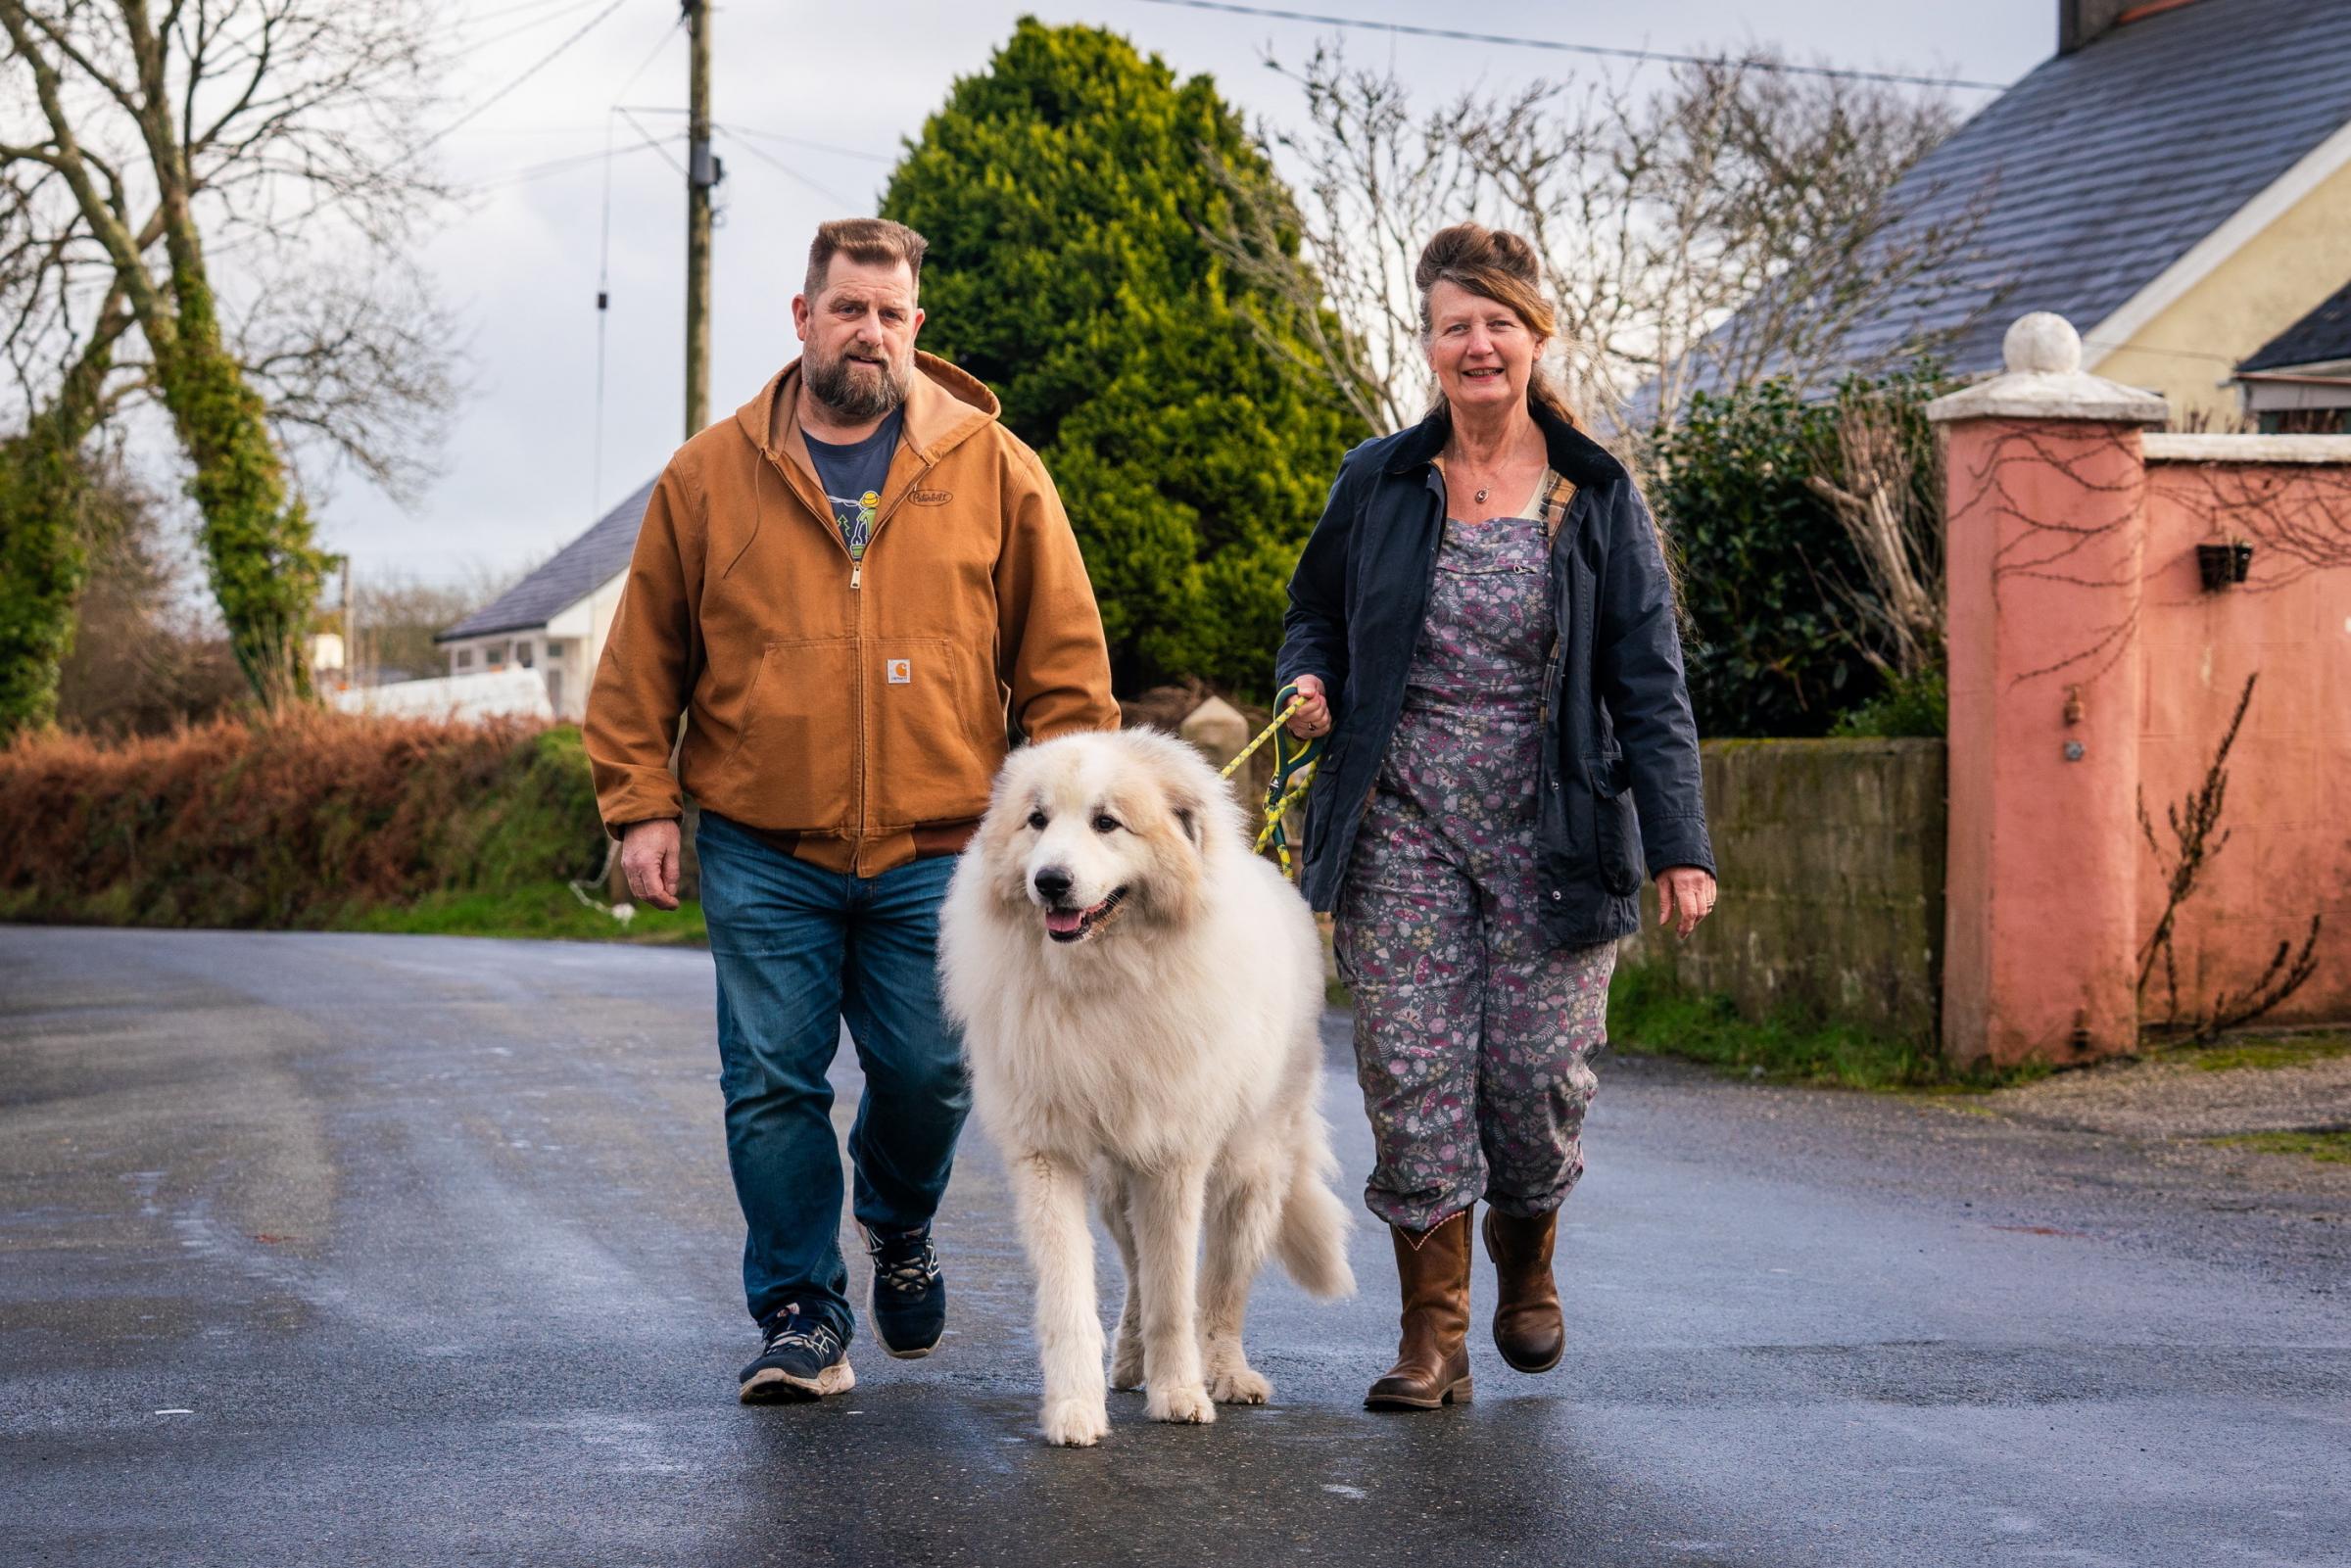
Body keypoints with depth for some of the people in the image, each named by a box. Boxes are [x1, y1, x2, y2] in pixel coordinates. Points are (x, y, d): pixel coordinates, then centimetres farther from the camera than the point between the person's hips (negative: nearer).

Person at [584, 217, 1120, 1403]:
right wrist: (639, 805, 1)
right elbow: (641, 662, 9)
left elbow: (1064, 658, 6)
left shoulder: (992, 469, 4)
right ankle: (802, 1316, 13)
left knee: (926, 1075, 4)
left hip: (936, 850, 0)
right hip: (762, 858, 0)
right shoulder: (710, 476, 5)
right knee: (773, 1084, 0)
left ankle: (899, 1225, 36)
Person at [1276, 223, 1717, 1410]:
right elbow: (1315, 612, 20)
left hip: (1549, 837, -1)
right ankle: (1434, 1335, 4)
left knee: (1536, 1072, -2)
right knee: (1412, 1073, -5)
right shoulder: (1378, 484, 7)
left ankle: (1527, 1267, 29)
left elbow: (1649, 682, 1)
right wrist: (1310, 681, -4)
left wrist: (1678, 847, -6)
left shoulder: (1598, 498, 3)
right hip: (1404, 828, 1)